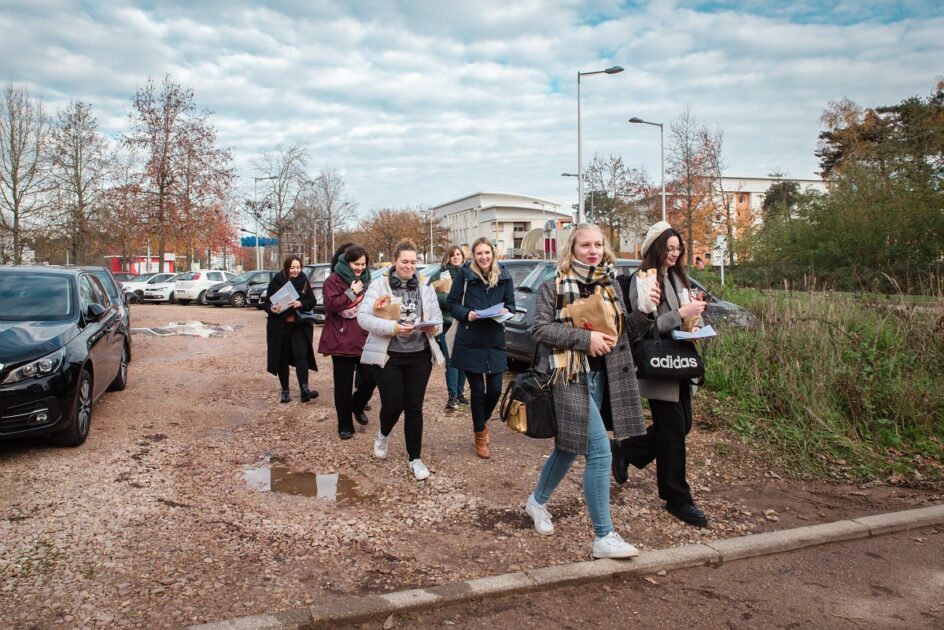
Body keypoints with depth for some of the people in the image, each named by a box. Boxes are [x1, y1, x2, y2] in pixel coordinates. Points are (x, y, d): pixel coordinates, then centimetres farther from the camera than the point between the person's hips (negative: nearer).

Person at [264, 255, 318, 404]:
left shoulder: (304, 282, 1)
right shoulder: (276, 282, -3)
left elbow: (312, 301, 1)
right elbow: (266, 303, 0)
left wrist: (300, 304, -19)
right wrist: (272, 309, -23)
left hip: (299, 325, 0)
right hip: (280, 326, 0)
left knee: (301, 355, -14)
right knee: (282, 358, 7)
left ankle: (304, 389, -18)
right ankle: (285, 391, 19)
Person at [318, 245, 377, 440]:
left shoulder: (366, 280, 12)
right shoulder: (333, 280, -5)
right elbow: (331, 305, -17)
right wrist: (351, 293, -19)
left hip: (364, 339, 5)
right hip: (341, 341, -5)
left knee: (371, 377, -1)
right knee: (343, 384, 3)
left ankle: (357, 406, 29)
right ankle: (345, 426, 15)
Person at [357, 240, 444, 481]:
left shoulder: (425, 288, 9)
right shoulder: (379, 285, -2)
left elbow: (437, 318, 8)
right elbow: (363, 317, -10)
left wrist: (433, 327, -16)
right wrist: (393, 327, -23)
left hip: (419, 356, 3)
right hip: (388, 355, -3)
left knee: (414, 407, 4)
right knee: (393, 405, -2)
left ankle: (414, 458, 18)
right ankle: (383, 435, 34)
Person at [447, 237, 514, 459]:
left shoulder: (504, 276, 5)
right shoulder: (465, 274, -4)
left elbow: (511, 304, 11)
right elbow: (452, 303, 0)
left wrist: (505, 311, -11)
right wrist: (466, 314, -18)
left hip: (495, 341, 3)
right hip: (470, 341, -2)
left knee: (495, 389, 3)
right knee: (477, 390, 4)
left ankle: (482, 422, 34)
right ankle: (480, 434, 24)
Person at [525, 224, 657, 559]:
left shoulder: (609, 285, 10)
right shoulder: (553, 287, -6)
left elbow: (624, 331, 12)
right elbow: (539, 328, -13)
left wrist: (645, 311, -6)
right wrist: (585, 338, -20)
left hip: (603, 377, 6)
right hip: (570, 378, -6)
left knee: (569, 447, 18)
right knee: (599, 452, -11)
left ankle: (537, 501, 41)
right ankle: (604, 537, -1)